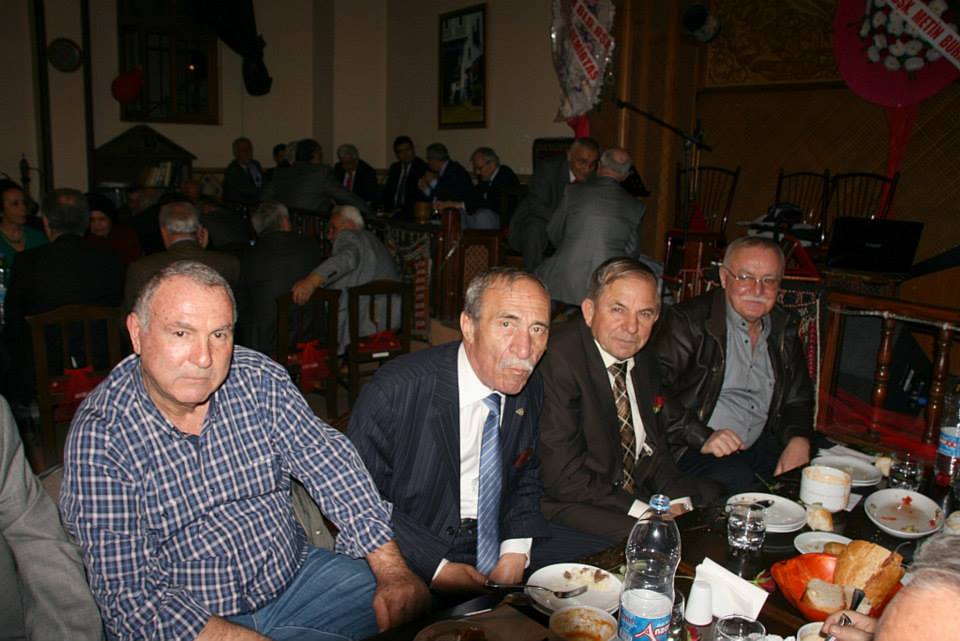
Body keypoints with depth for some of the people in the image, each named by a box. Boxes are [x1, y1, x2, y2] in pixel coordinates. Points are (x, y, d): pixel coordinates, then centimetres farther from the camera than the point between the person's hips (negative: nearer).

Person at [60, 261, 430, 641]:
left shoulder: (259, 381, -5)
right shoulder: (98, 438, -16)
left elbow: (330, 465, -6)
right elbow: (129, 594, -20)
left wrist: (393, 571, -15)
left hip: (293, 578, 5)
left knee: (416, 602, -11)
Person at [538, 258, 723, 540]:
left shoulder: (645, 359, 7)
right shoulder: (557, 358, -20)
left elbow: (655, 444, 15)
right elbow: (562, 476, -21)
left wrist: (678, 500, -3)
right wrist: (641, 511, -19)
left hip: (638, 492, 9)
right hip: (573, 505, -9)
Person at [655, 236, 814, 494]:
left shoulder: (784, 329, 12)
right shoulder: (688, 320, -8)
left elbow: (798, 398, 17)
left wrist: (798, 441, -4)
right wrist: (702, 437, -24)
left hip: (761, 444, 7)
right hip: (693, 450, -6)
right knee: (738, 482, -33)